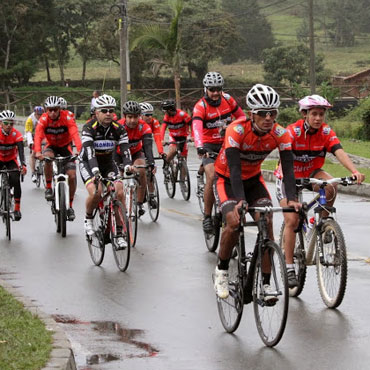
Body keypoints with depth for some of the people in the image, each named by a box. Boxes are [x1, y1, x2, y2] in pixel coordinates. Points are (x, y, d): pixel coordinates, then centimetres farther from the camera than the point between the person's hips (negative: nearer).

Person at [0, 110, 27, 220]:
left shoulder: (16, 134, -22)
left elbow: (21, 150, -33)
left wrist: (23, 165, -49)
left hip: (11, 160, -1)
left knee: (15, 180, -22)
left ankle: (17, 208, -15)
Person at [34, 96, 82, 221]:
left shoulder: (67, 118, -25)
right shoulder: (44, 119, -22)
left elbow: (75, 134, -37)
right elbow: (38, 136, -34)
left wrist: (79, 151, -53)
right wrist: (38, 152, -53)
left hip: (65, 146, 0)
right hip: (51, 146, 0)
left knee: (72, 176, -12)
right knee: (47, 158, -35)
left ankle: (70, 206, 5)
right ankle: (48, 187, -18)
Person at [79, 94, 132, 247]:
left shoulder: (118, 129, -13)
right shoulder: (89, 128, -22)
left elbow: (124, 149, -22)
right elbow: (89, 150, -36)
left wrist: (127, 165, -44)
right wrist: (95, 170, -52)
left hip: (108, 163, 3)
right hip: (88, 164, -3)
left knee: (119, 193, -16)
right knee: (96, 193, -29)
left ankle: (119, 233, -6)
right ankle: (88, 219, 2)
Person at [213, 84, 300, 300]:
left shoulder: (280, 134, -21)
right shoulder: (237, 130, -32)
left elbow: (288, 167, -27)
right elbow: (234, 168, -39)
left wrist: (292, 199, -42)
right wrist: (240, 200, -51)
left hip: (253, 179, 3)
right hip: (227, 179, -3)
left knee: (266, 223, -14)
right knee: (234, 222, -24)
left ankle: (266, 284, -7)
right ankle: (222, 271, 1)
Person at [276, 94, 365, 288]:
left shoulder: (326, 132, -13)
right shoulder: (292, 132, -22)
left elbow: (340, 152, -27)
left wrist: (354, 171, -45)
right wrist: (287, 179, -52)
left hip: (312, 173, 3)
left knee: (330, 186, -31)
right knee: (292, 221, -13)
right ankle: (289, 267, -4)